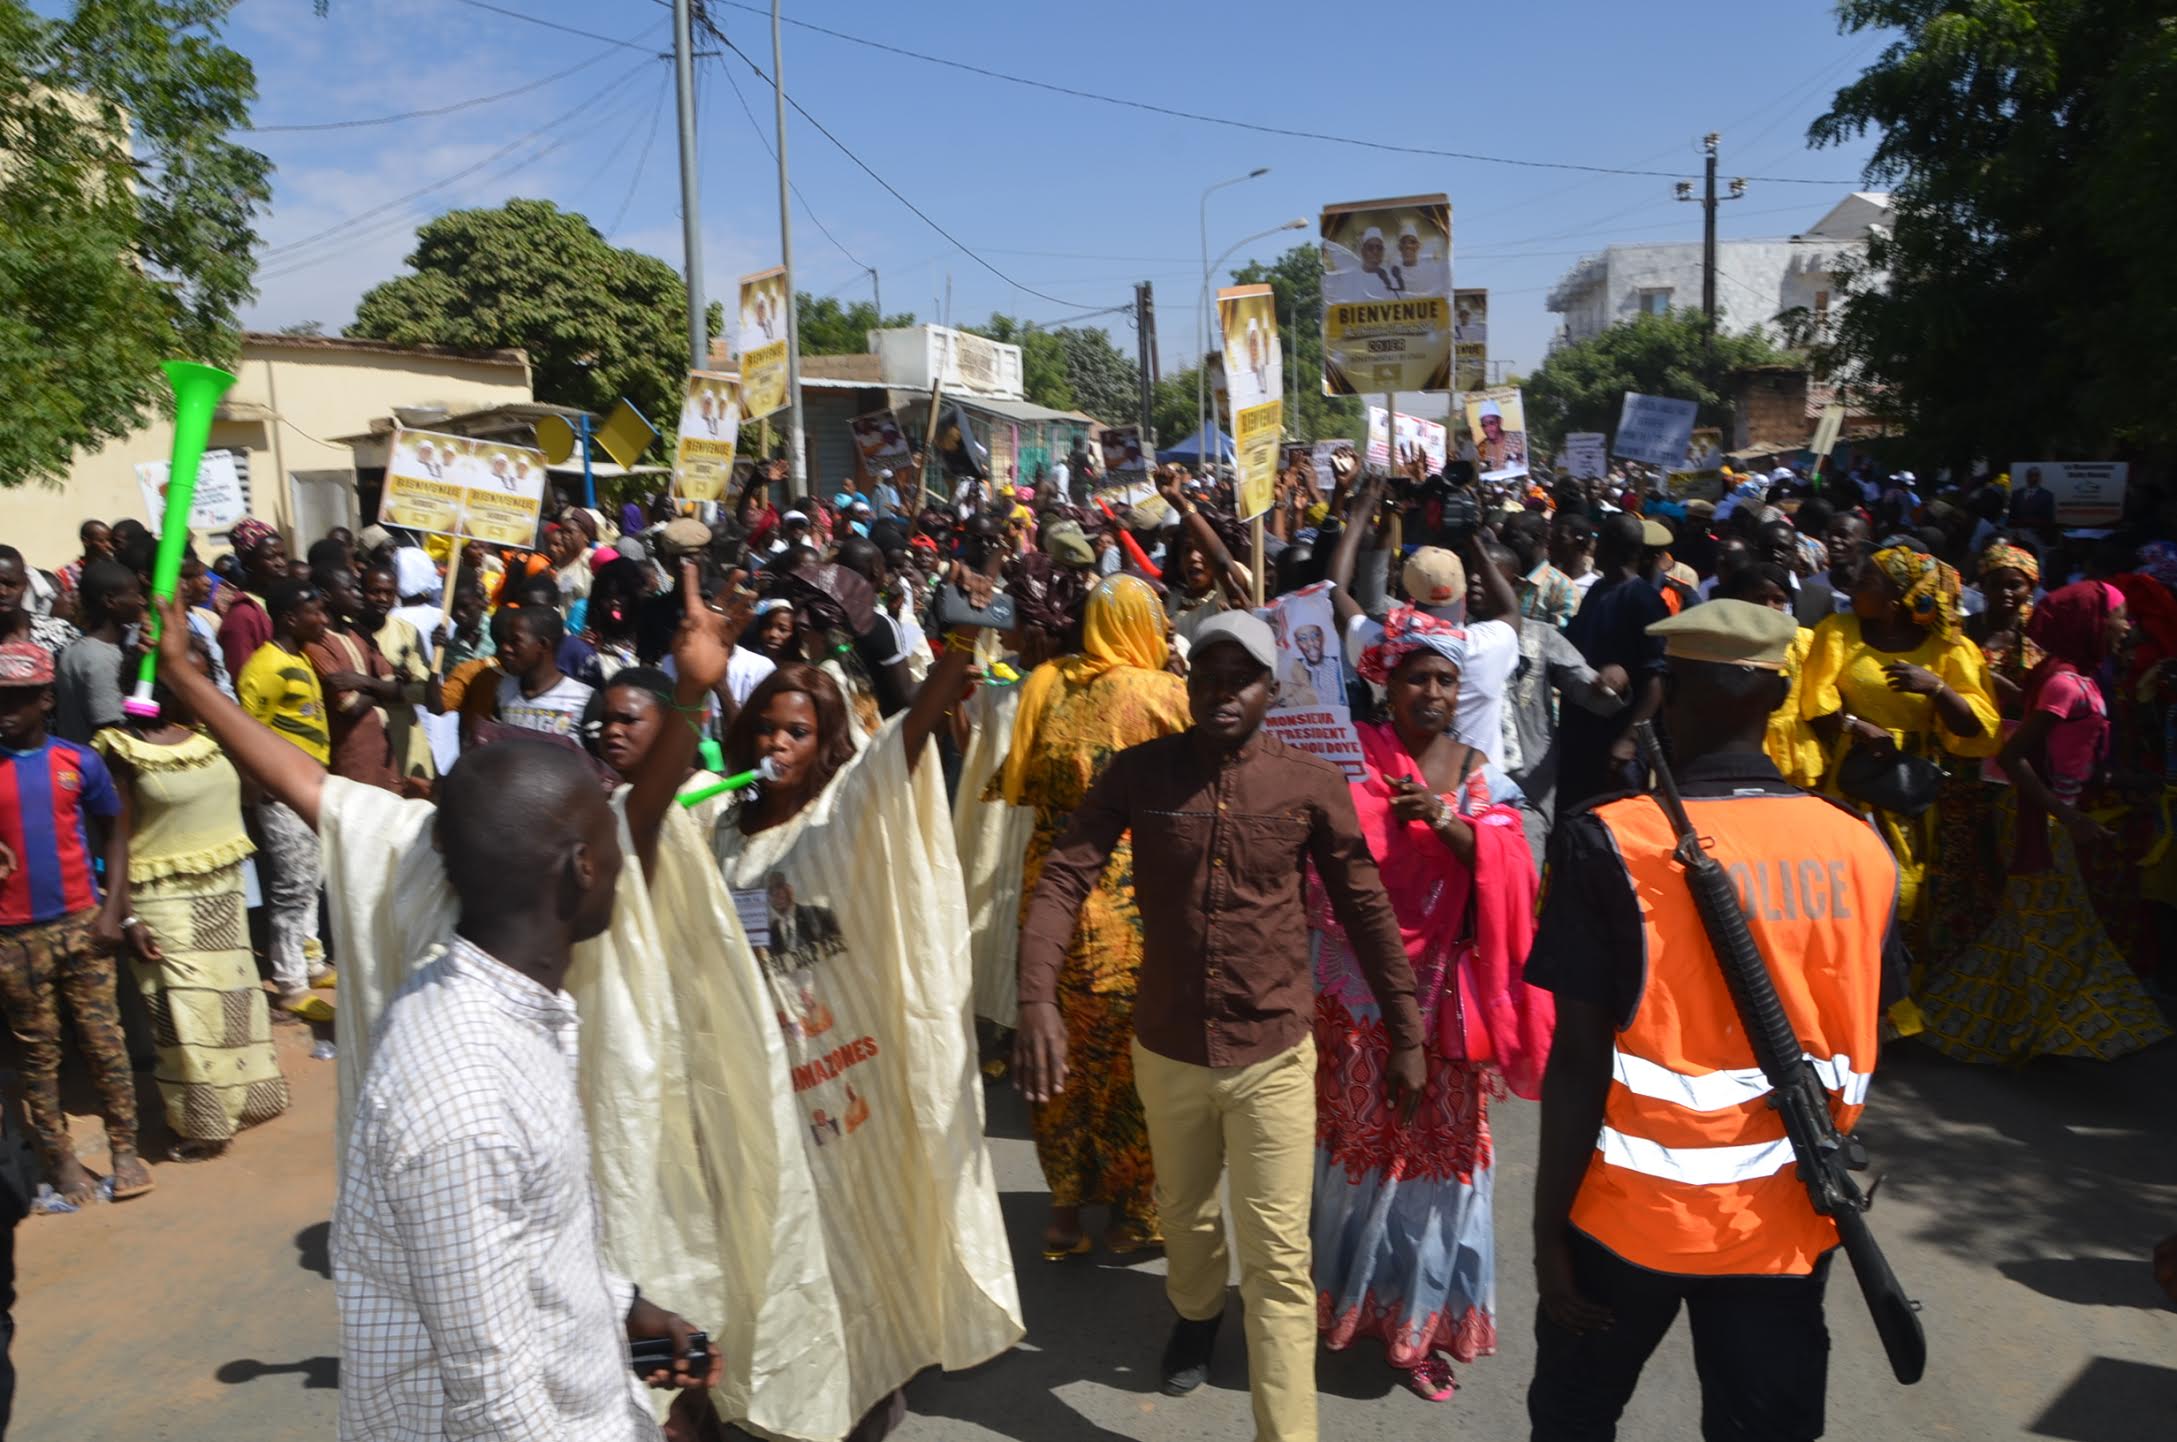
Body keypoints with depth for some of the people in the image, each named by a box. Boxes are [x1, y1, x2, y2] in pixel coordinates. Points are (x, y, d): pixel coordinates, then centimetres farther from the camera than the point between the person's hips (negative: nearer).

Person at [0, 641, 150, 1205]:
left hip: (80, 924, 0)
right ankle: (60, 1159, 20)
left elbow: (114, 832, 6)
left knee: (104, 1042, 5)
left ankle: (125, 1149, 15)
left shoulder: (79, 761, -2)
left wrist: (112, 909, -1)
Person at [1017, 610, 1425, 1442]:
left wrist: (1405, 1037, 2)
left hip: (1274, 1052, -2)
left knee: (1278, 1256, 1)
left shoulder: (1312, 785, -10)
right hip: (1166, 1046, 2)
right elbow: (1064, 880, -14)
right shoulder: (1138, 772, -9)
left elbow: (1367, 910, -1)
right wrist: (1037, 1000, -29)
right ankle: (1195, 1312, 57)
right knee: (1184, 1211, 26)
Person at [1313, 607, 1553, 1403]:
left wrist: (1447, 820, -22)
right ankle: (1348, 1296, 31)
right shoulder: (1351, 756, -3)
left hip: (1447, 990, 3)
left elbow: (1506, 869, -7)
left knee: (1441, 1144, 9)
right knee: (1360, 1136, 9)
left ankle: (1421, 1314, 27)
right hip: (1362, 985, -2)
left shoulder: (1481, 775, 6)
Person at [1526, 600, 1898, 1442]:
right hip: (1787, 1216, 3)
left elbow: (1579, 1057, -16)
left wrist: (1549, 1227, -8)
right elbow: (1858, 1049, 4)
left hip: (1632, 1209, -3)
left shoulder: (1611, 843, -16)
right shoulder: (1862, 849, -5)